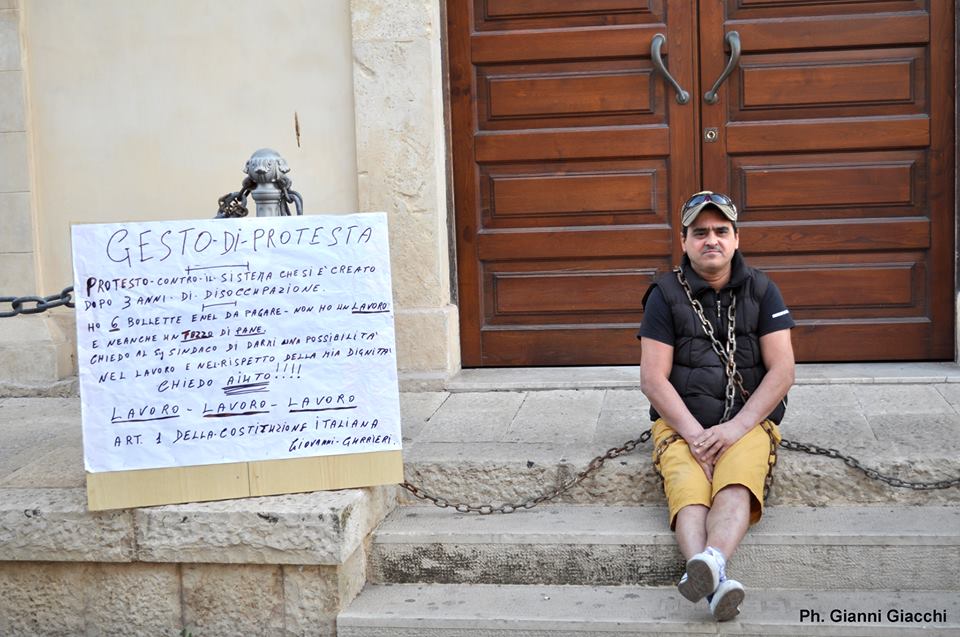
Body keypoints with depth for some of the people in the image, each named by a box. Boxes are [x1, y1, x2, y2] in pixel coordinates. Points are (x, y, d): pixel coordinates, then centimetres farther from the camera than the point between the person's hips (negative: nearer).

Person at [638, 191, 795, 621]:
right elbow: (653, 379, -2)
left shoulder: (760, 291, 7)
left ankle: (712, 562, -61)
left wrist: (735, 427, -13)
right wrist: (694, 433, -15)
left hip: (748, 421, 1)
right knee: (687, 489, -32)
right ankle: (714, 584, -58)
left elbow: (782, 371, -1)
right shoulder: (666, 295, 4)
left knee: (735, 484, -33)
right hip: (680, 422, 0)